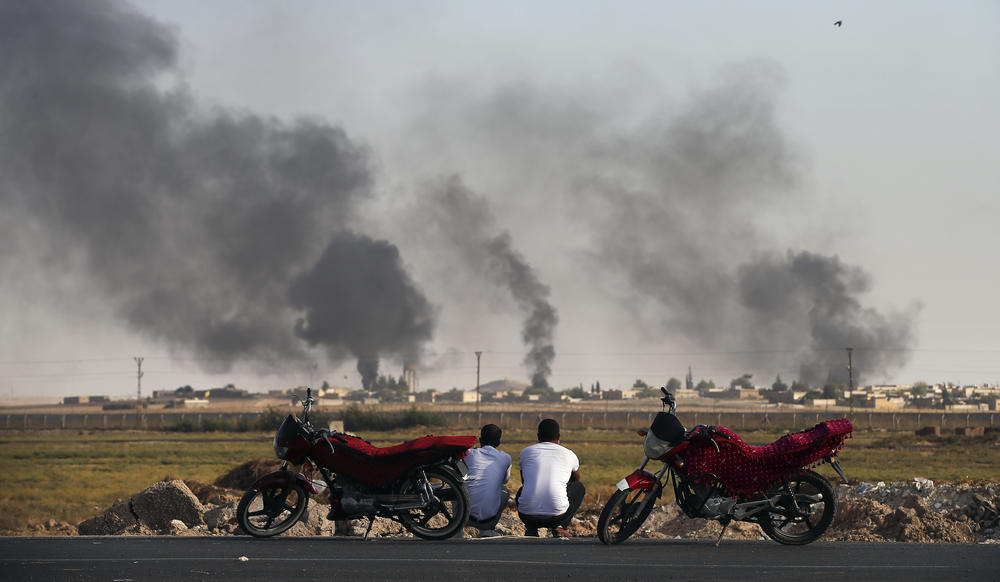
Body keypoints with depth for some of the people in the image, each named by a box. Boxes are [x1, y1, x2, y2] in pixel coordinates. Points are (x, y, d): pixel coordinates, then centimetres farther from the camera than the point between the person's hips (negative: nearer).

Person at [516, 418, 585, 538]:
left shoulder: (526, 452, 12)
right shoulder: (569, 455, 11)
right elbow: (576, 478, 35)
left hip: (527, 515, 2)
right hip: (557, 516, -2)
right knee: (579, 487, 28)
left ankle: (531, 529, 14)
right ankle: (559, 528, 12)